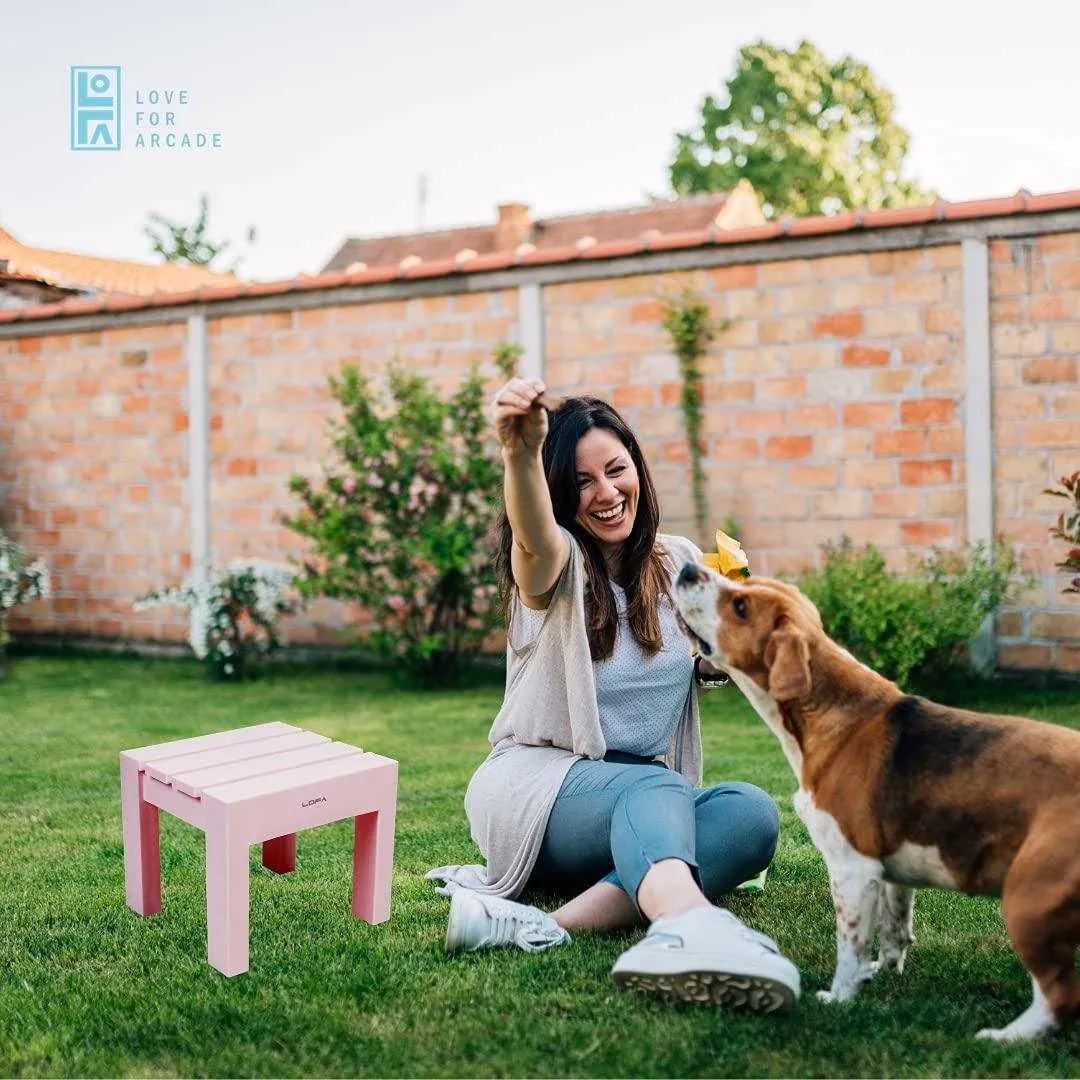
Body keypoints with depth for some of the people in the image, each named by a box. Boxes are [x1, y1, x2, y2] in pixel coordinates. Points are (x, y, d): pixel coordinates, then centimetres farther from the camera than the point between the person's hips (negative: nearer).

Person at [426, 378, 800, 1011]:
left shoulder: (679, 562, 7)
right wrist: (520, 452, -58)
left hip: (647, 800, 5)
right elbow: (534, 537, -35)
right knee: (656, 788, -37)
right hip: (538, 785, -4)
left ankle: (546, 924, -43)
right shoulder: (557, 564, -9)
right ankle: (688, 927, -69)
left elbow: (714, 667, 19)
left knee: (752, 815, -28)